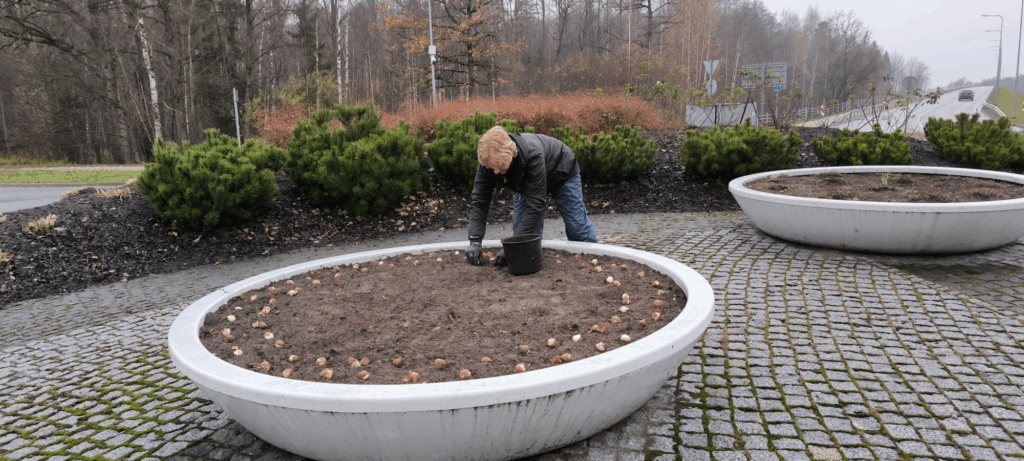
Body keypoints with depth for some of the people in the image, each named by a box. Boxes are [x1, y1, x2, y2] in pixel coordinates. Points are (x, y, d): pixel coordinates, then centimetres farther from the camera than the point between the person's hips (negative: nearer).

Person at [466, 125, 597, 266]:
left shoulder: (532, 155, -49)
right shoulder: (488, 161, -32)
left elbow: (536, 205, -48)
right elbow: (479, 202, -26)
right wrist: (474, 241, -38)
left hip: (562, 174, -4)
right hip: (525, 182, 5)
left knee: (579, 232, 1)